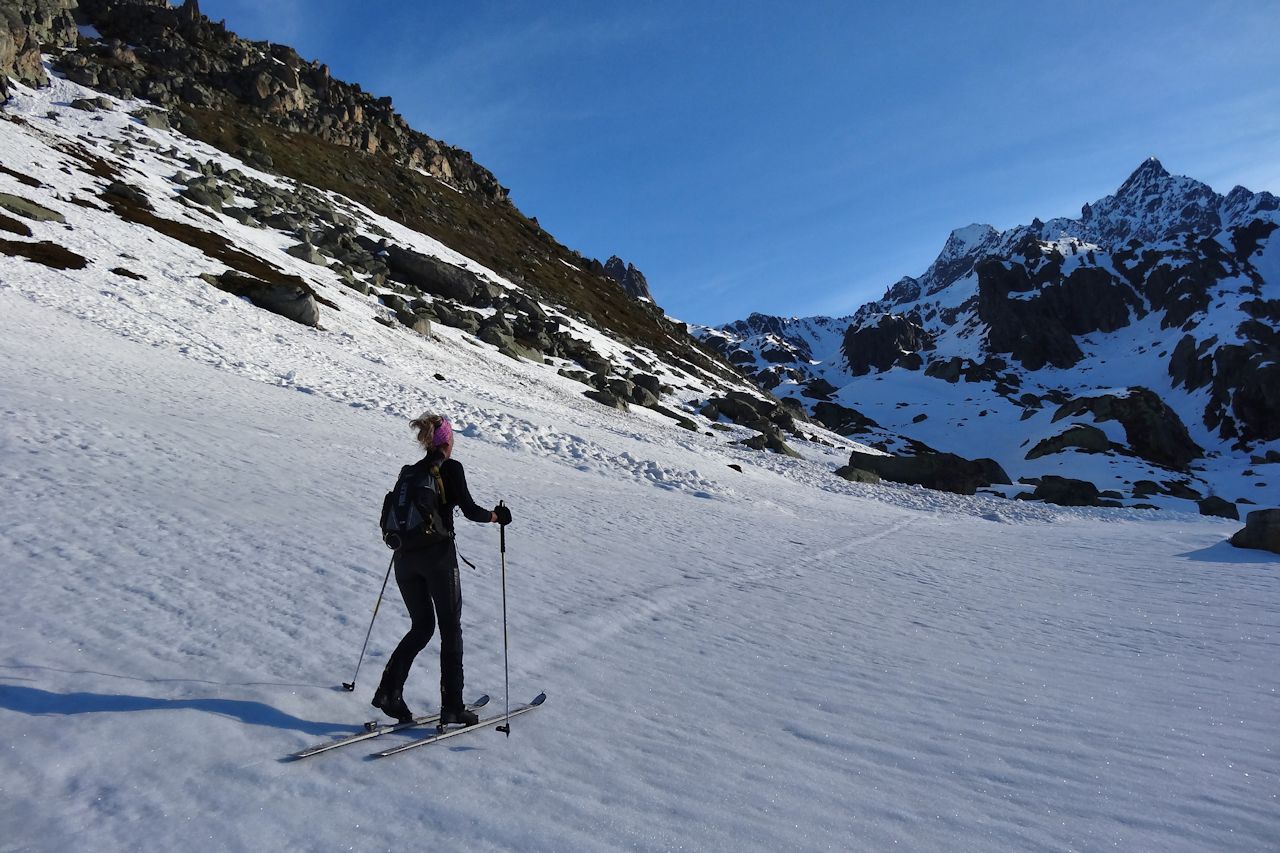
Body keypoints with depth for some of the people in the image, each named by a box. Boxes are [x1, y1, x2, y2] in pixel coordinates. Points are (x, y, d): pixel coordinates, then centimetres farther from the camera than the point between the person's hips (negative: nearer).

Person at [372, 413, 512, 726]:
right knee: (450, 629, 5)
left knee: (421, 627, 18)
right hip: (437, 555, -5)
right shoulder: (451, 468, -4)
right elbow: (469, 510, -11)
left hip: (404, 556, 6)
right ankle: (452, 706, 6)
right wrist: (497, 515, 6)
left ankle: (389, 691, 6)